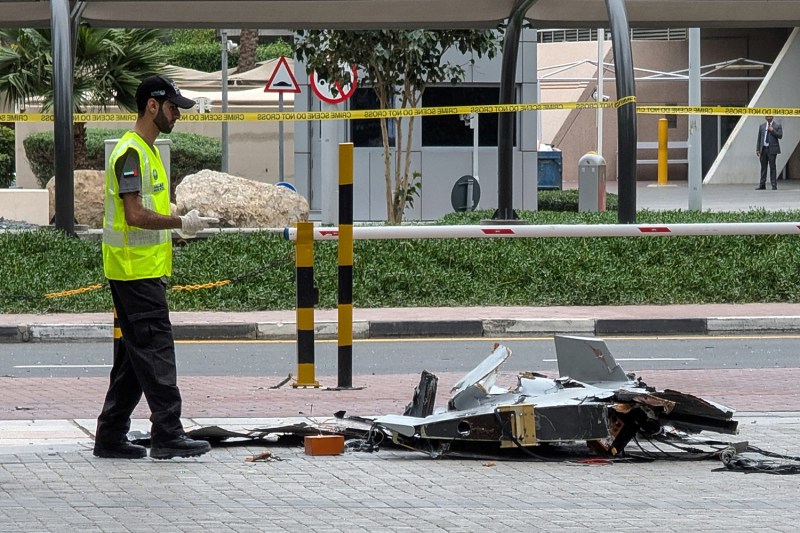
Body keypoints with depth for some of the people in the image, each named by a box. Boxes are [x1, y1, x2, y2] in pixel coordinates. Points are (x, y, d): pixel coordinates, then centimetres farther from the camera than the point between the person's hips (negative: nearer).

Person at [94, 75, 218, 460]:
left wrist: (180, 226, 14)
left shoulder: (147, 151, 18)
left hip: (144, 271, 10)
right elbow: (135, 215, -22)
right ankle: (167, 435, -11)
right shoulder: (130, 153, -15)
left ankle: (111, 437, 15)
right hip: (135, 272, -10)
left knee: (134, 356, 11)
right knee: (155, 352, -10)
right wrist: (181, 223, -17)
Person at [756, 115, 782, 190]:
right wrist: (757, 149, 8)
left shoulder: (777, 125, 2)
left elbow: (780, 136, -6)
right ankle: (762, 185, 11)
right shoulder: (762, 126, 12)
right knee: (763, 167, 6)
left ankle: (774, 185, -1)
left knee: (772, 167, -5)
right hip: (763, 149, 4)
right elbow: (759, 138, 13)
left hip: (772, 149, -4)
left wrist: (772, 130, -15)